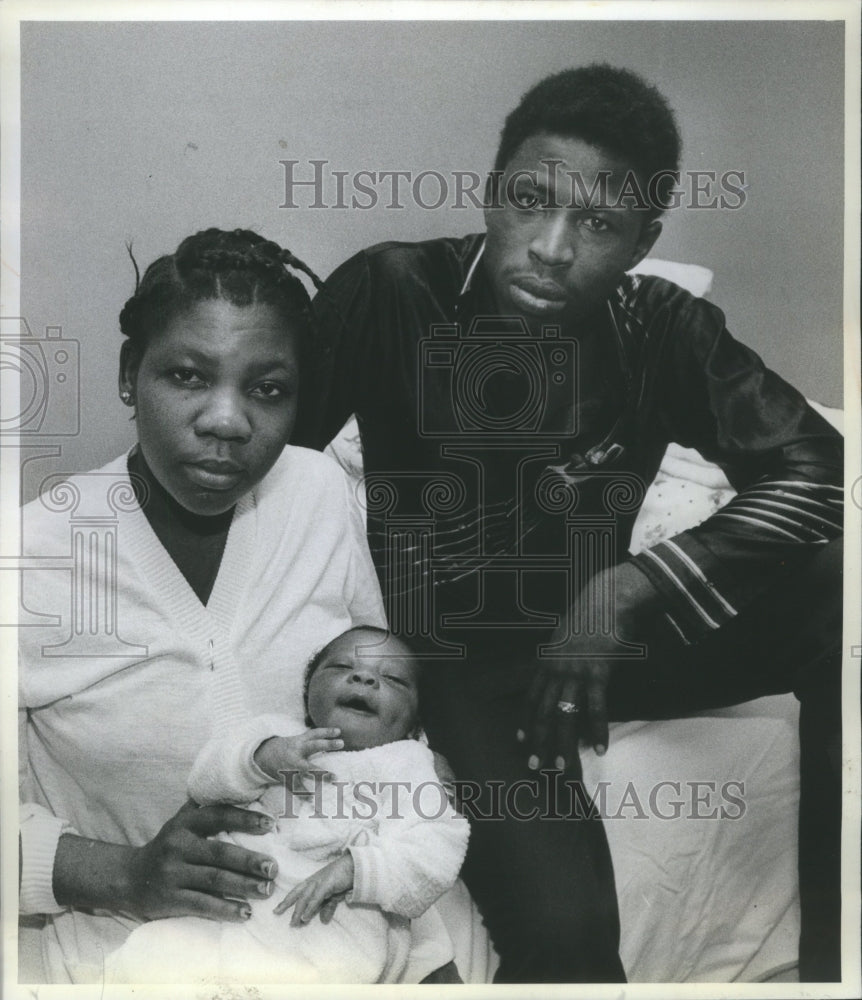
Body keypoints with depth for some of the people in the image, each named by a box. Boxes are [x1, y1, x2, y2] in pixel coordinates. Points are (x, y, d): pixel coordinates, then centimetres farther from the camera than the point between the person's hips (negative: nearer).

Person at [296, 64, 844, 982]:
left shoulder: (665, 330, -6)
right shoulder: (391, 293, -14)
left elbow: (817, 471, -11)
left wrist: (626, 589, -25)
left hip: (602, 639, 4)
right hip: (459, 659, -3)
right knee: (562, 930, -29)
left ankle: (831, 950, -8)